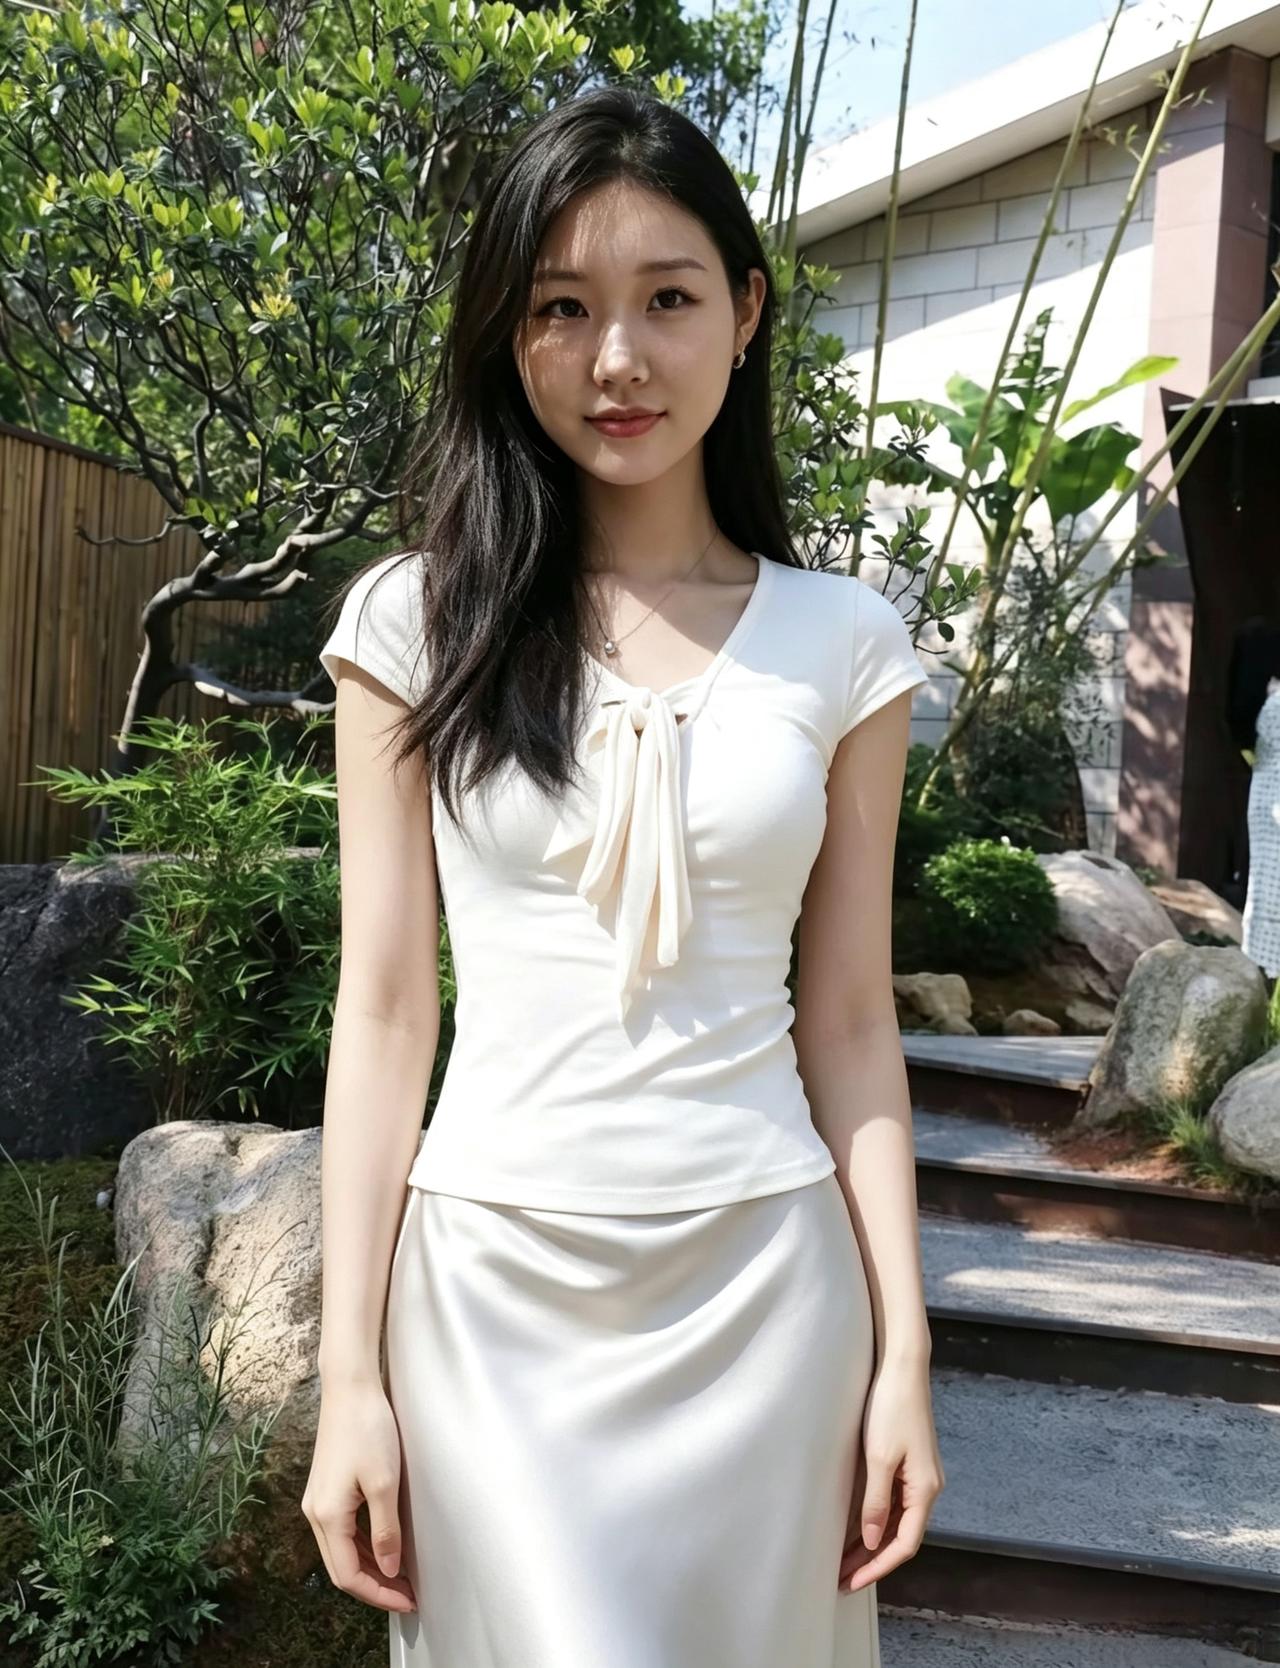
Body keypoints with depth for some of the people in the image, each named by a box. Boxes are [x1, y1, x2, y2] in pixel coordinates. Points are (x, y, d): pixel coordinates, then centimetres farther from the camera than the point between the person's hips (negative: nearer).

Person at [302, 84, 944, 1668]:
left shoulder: (842, 641, 1)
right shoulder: (418, 619, -2)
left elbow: (848, 1023, 3)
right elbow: (382, 1010, -3)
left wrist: (903, 1352, 0)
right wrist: (347, 1379, -5)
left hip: (763, 1279, 1)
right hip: (492, 1283, -1)